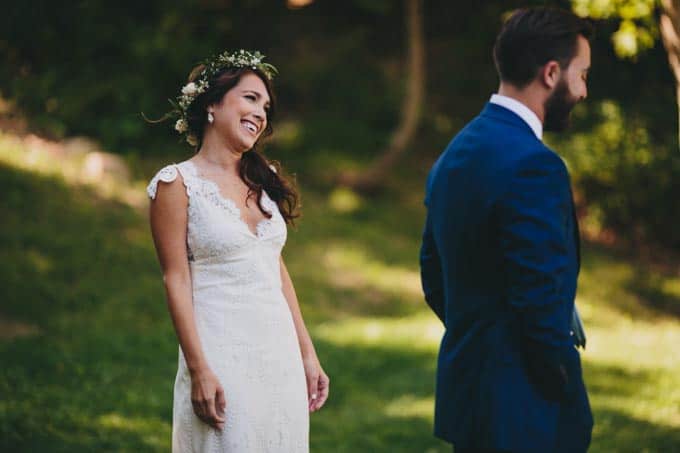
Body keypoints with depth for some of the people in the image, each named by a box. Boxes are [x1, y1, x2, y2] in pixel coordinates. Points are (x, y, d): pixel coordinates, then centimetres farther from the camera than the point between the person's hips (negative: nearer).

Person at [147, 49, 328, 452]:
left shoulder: (264, 181, 12)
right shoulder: (178, 184, -6)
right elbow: (177, 281, -10)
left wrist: (307, 355, 12)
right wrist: (199, 370, -16)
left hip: (280, 353, 6)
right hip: (222, 354, -6)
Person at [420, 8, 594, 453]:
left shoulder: (456, 154, 10)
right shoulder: (533, 166, -19)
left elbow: (435, 281, 17)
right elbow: (542, 300, -21)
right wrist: (572, 400, -10)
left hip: (466, 394, 9)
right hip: (521, 411, -9)